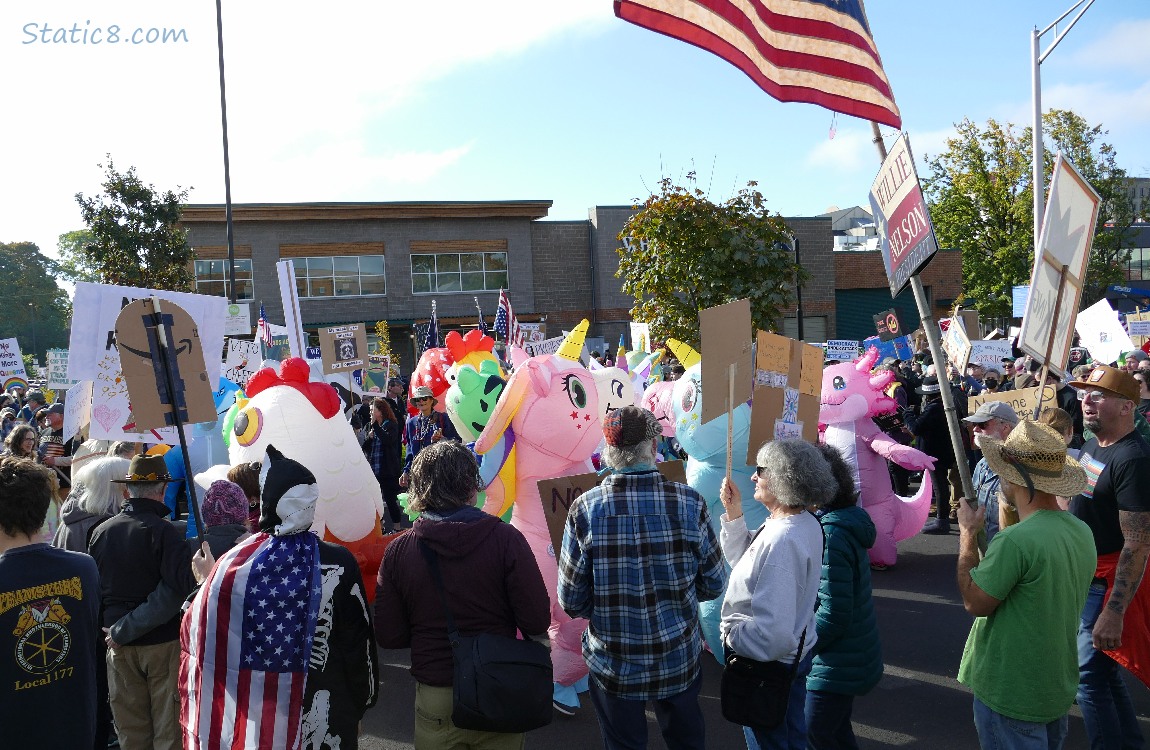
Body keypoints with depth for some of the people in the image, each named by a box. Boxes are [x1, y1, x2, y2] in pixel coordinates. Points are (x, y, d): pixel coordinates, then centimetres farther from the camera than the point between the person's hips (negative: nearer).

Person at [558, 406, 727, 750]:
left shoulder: (585, 510, -18)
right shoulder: (690, 503, -15)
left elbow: (572, 601, -11)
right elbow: (713, 585, -5)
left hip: (613, 666, -1)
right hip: (680, 661, 1)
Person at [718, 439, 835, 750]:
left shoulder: (781, 541, -32)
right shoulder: (806, 523, -1)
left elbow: (773, 634, -34)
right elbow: (747, 563, 8)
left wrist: (728, 636, -19)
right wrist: (734, 514, -1)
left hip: (769, 664, -9)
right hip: (797, 653, 9)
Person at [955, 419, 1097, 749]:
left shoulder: (1014, 541, -30)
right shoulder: (1083, 532, -2)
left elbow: (975, 602, -17)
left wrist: (967, 534, -10)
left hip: (1011, 695, -8)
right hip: (1060, 686, 8)